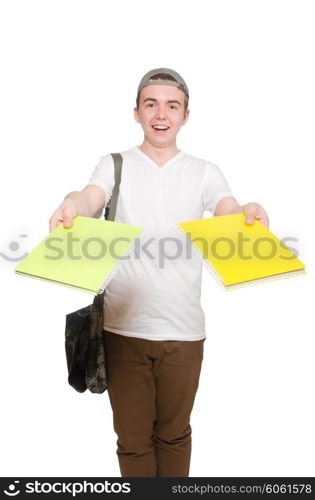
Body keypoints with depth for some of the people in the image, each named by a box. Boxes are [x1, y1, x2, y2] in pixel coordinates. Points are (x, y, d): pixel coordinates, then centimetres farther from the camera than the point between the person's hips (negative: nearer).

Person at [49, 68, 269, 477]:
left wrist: (249, 213, -33)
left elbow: (230, 216, -9)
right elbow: (92, 199, -14)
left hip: (183, 329, 1)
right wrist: (73, 204, -38)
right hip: (124, 326, 0)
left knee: (174, 433, 17)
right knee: (132, 437, 12)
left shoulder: (204, 173, 7)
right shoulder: (115, 165, 6)